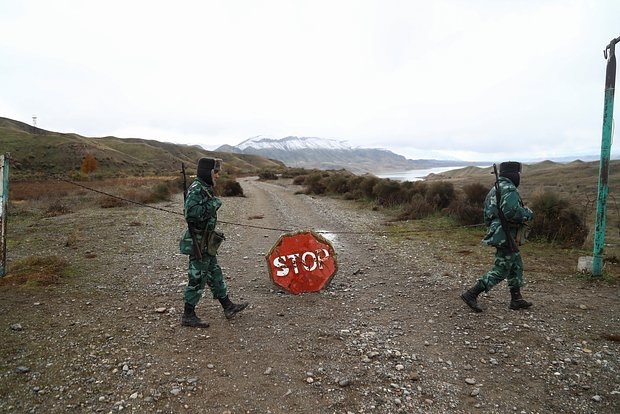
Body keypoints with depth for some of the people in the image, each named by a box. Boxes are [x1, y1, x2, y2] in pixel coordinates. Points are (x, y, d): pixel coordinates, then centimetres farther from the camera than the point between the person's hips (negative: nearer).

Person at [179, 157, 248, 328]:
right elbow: (191, 213, -29)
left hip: (206, 242, 10)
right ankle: (188, 315, 14)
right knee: (197, 278, 0)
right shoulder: (196, 189, -18)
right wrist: (212, 205, -22)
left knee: (215, 274, 16)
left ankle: (228, 307, 28)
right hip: (199, 243, -10)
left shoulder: (205, 188, 12)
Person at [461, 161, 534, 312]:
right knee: (501, 271, -3)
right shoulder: (508, 189, -16)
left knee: (517, 267, 19)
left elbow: (488, 214, 16)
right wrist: (528, 214, -12)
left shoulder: (495, 189, 14)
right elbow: (512, 211, -30)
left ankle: (516, 300, 27)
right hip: (506, 236, -10)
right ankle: (471, 294, -3)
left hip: (497, 233, 10)